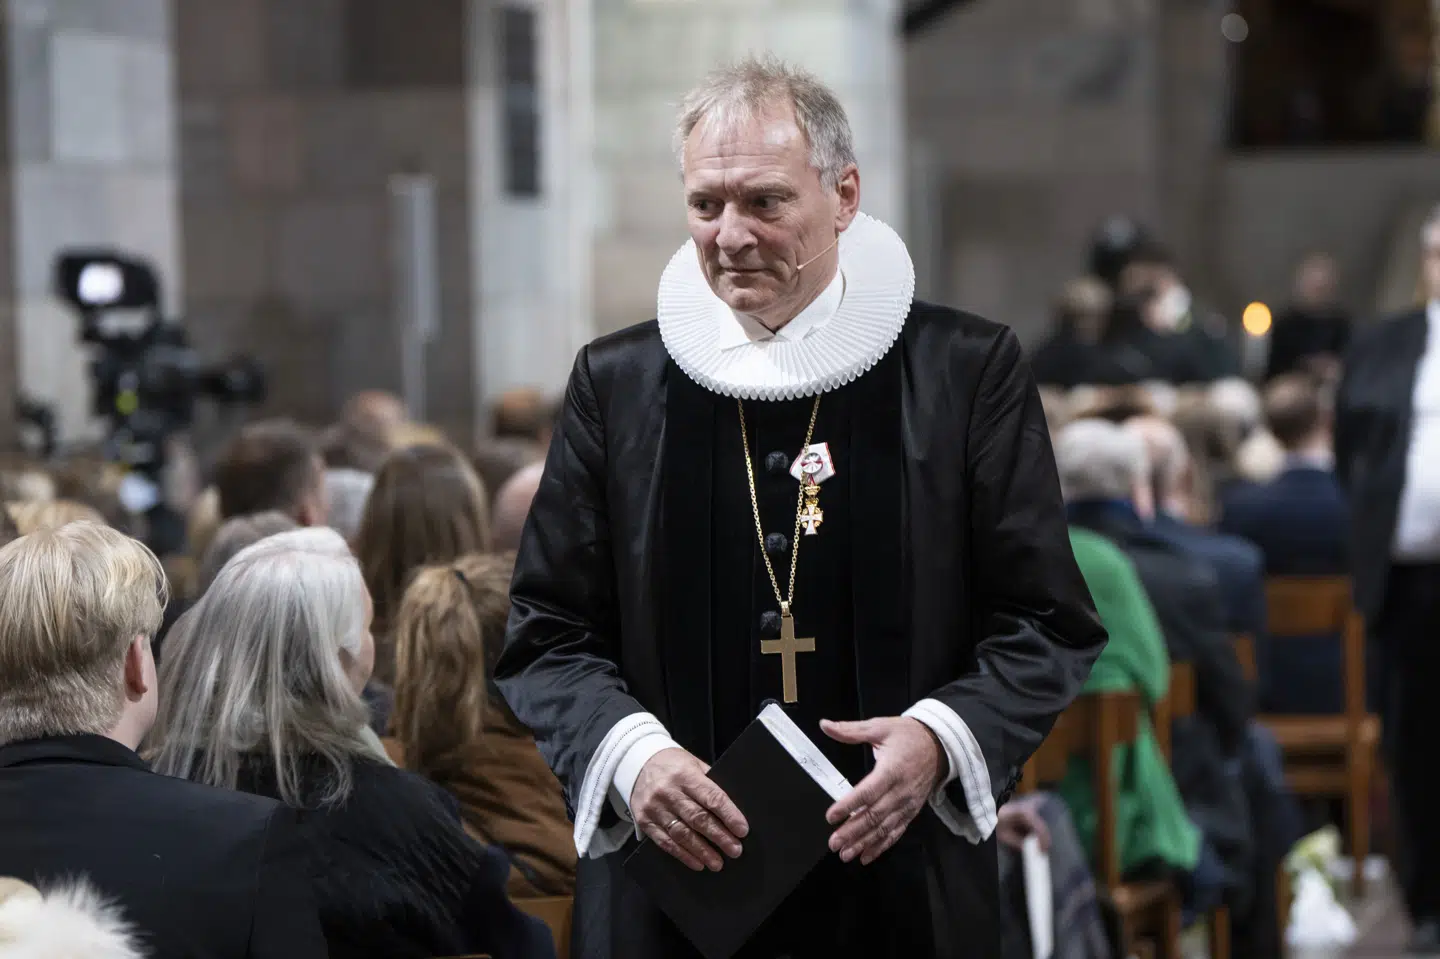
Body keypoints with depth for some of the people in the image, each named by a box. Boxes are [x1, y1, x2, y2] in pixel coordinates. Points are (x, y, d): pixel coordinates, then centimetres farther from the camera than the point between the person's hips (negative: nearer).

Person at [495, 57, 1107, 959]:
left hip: (903, 884, -1)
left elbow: (1049, 624, 1)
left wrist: (942, 738, -17)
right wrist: (629, 753, -14)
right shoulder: (617, 383, 5)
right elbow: (546, 636, 5)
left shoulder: (967, 370, 0)